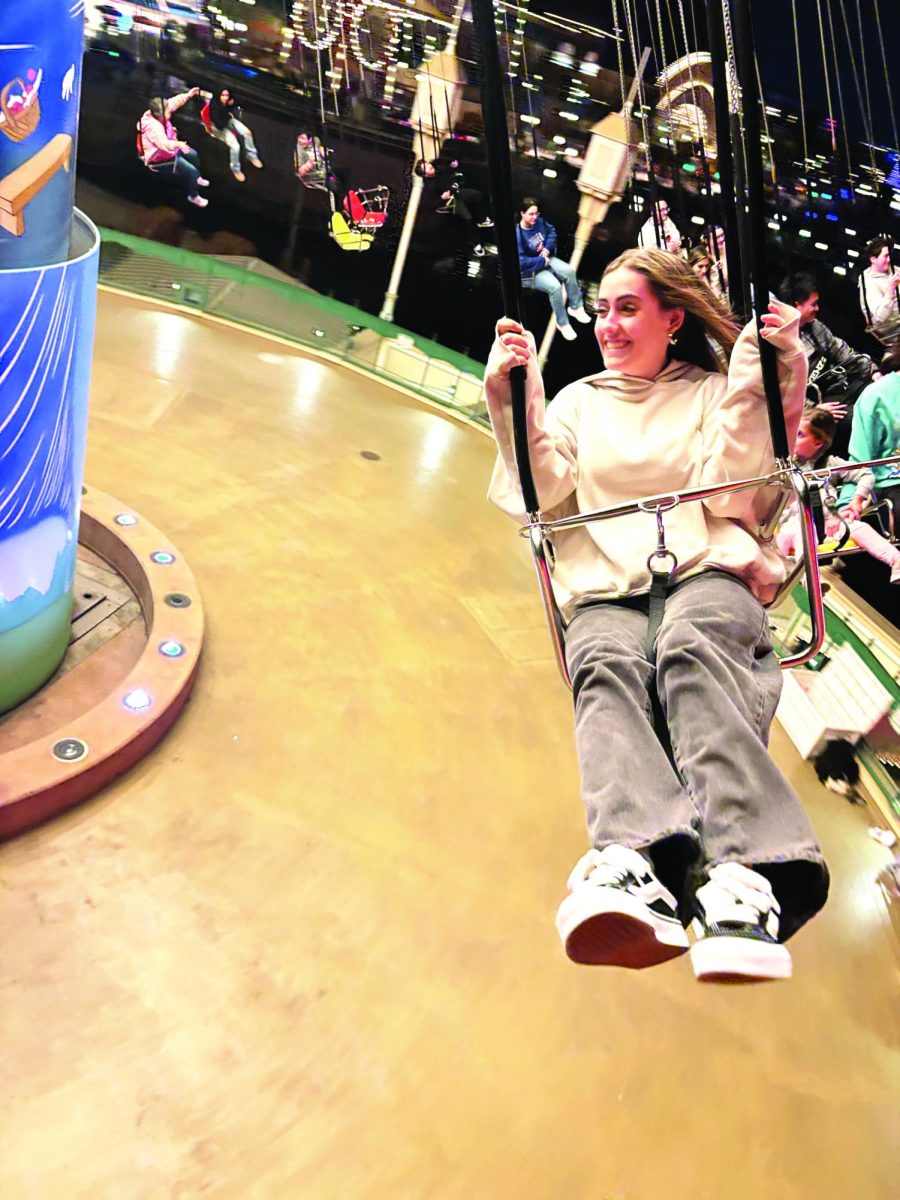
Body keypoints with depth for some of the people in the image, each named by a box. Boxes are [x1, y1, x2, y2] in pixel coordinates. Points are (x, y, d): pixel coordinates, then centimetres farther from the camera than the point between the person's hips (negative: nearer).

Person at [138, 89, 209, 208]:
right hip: (160, 158, -11)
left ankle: (196, 178, 49)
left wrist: (188, 95, -5)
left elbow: (174, 102, -1)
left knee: (193, 155, 24)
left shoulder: (157, 115, -9)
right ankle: (194, 196, 7)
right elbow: (164, 143, -49)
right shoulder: (153, 126, -36)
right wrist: (178, 144, -66)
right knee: (191, 171, -14)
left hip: (169, 150, 11)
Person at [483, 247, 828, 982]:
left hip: (708, 574, -1)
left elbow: (728, 495, 1)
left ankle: (748, 876, -56)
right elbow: (544, 493, 10)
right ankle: (638, 867, -58)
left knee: (688, 650, -38)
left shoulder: (712, 392, 19)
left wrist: (757, 389, -6)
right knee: (605, 663, -35)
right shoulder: (578, 401, 26)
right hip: (605, 590, 2)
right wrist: (513, 402, -1)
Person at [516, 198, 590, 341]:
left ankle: (576, 307, 6)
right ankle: (562, 323, -10)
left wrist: (547, 249, -4)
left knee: (569, 271, -16)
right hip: (530, 271, -7)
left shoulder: (539, 221, -3)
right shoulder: (517, 234, -24)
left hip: (546, 259, 7)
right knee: (555, 286, -29)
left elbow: (552, 231, 15)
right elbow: (521, 262, -28)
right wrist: (543, 261, -21)